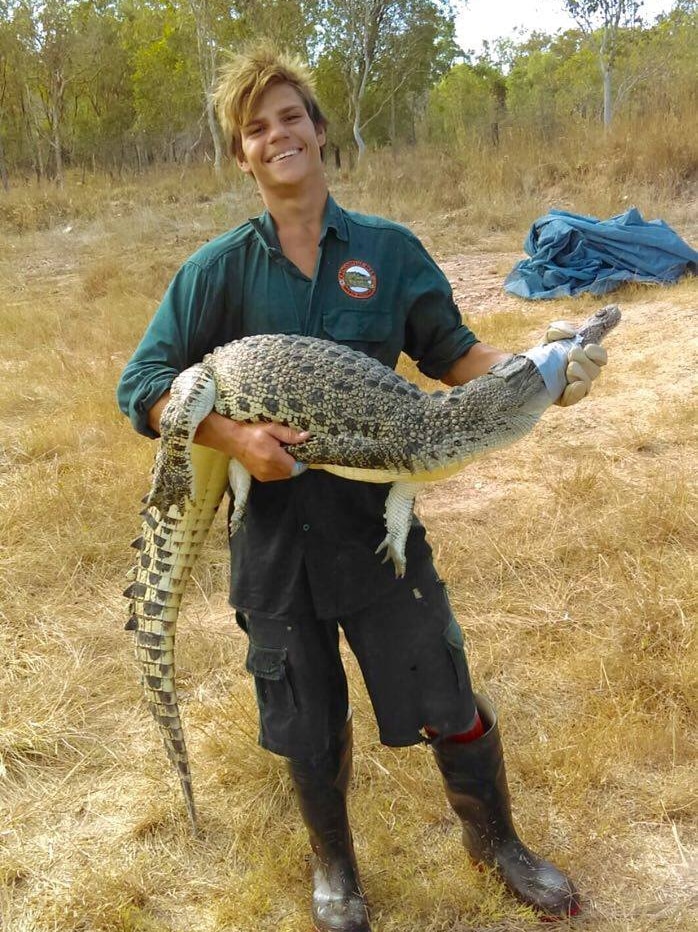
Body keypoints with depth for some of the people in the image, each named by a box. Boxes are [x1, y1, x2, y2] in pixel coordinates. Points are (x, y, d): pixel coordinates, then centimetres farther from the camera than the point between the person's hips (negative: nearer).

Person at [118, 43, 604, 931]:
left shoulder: (389, 250, 0)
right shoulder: (217, 271, -3)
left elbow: (452, 352, 5)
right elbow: (142, 387, -5)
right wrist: (231, 436, -22)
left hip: (378, 521, 0)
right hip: (273, 528, 0)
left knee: (448, 704, 11)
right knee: (309, 728, 16)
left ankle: (496, 841, 43)